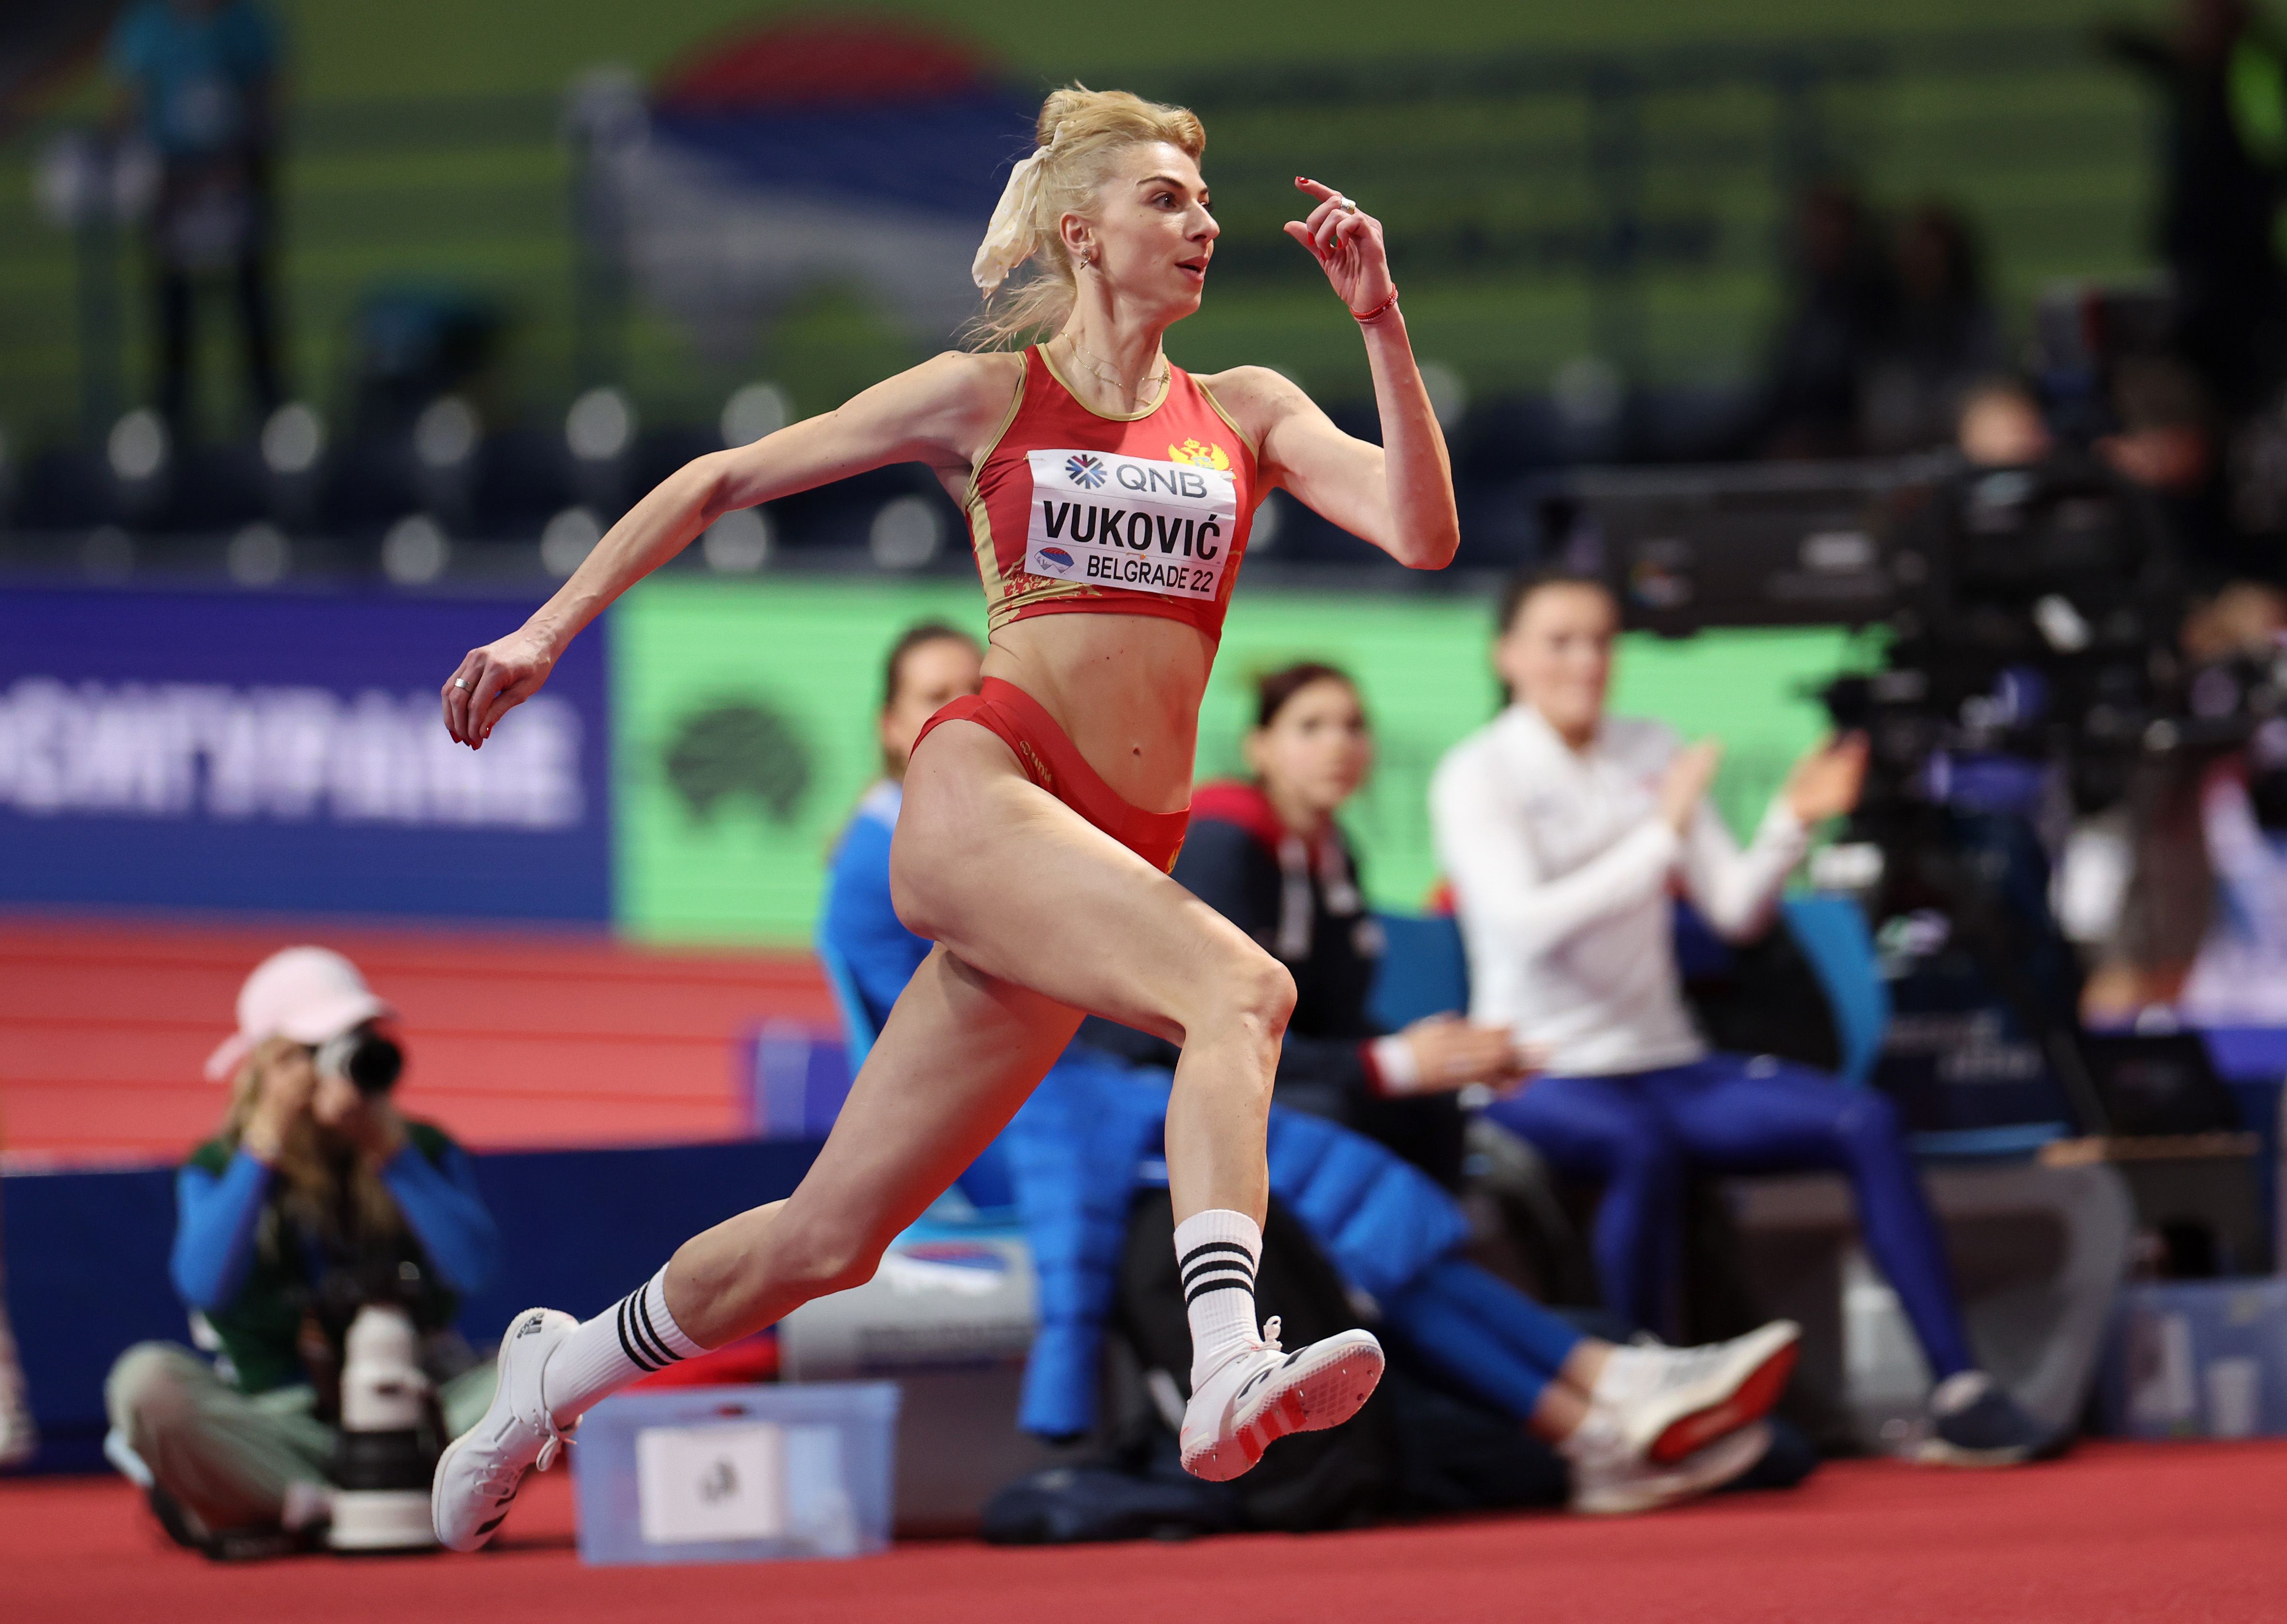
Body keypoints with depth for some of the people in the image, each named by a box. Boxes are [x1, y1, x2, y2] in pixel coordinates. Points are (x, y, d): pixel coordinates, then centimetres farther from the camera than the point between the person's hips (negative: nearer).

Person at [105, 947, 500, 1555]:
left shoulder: (424, 1151, 5)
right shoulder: (219, 1168, 1)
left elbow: (475, 1267, -12)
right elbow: (206, 1287, -19)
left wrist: (392, 1154, -16)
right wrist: (263, 1150, -18)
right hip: (282, 1431, -2)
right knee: (146, 1380, -29)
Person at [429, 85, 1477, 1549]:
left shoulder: (1245, 414, 16)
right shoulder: (990, 398, 9)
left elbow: (1423, 534, 1)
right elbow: (722, 481, 14)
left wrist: (1383, 321, -6)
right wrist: (548, 631, 9)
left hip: (1116, 860, 4)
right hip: (982, 786, -4)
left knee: (832, 1239, 6)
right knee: (1240, 985, -33)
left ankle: (560, 1369, 28)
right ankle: (1229, 1370, -50)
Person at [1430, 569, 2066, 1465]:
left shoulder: (1650, 753, 11)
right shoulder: (1477, 777, -5)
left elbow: (1736, 909, 9)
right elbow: (1528, 923, -21)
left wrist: (1792, 824, -8)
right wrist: (1661, 837, -25)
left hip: (1666, 1063, 5)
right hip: (1543, 1078, -5)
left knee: (1865, 1121, -17)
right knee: (1642, 1146, -40)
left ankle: (1959, 1392, -19)